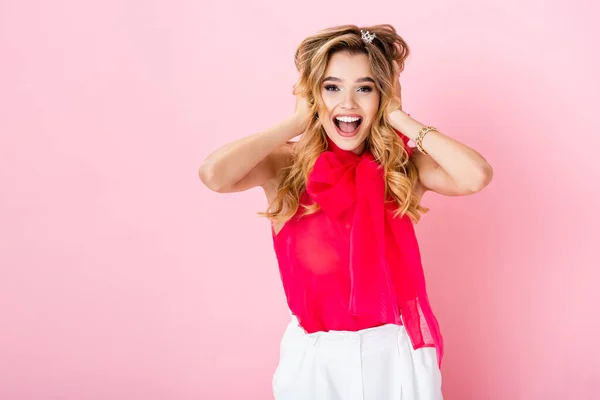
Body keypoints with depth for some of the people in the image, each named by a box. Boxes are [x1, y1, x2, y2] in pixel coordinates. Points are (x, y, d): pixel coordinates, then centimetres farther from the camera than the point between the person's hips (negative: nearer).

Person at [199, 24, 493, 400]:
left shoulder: (403, 164, -6)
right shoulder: (285, 166, -10)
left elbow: (477, 176, -24)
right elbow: (214, 174, -29)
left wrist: (400, 119, -14)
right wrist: (297, 122, -17)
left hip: (396, 352, 1)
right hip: (317, 357, -1)